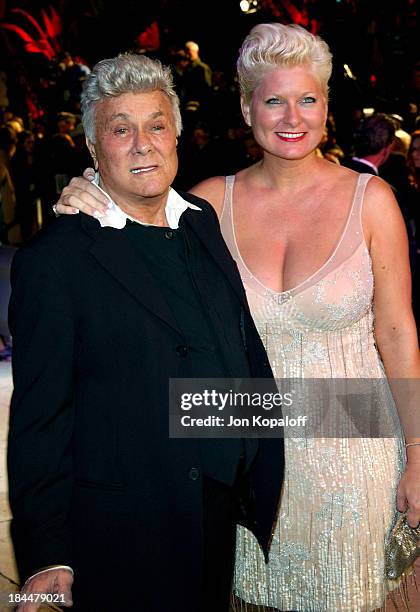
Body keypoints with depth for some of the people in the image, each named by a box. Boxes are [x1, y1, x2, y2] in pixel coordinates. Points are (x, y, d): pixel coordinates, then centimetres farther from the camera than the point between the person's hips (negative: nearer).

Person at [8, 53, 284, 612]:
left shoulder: (210, 224, 4)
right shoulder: (54, 260, -13)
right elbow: (38, 418, -12)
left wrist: (265, 478, 10)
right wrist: (45, 556, -12)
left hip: (224, 509, 6)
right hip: (123, 530, -5)